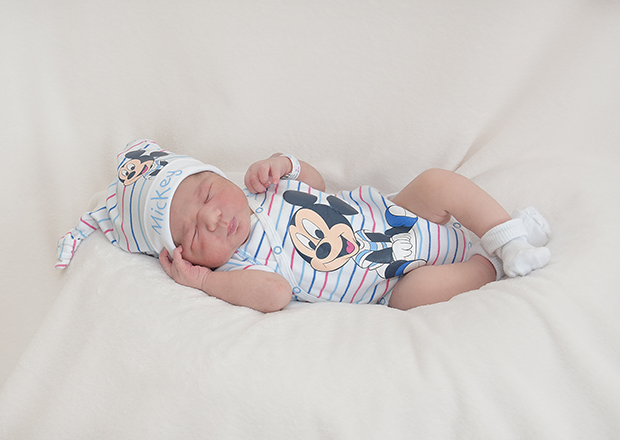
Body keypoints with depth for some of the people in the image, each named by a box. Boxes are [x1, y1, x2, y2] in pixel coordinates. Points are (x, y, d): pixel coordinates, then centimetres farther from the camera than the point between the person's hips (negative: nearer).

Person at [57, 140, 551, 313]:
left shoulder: (263, 191, -4)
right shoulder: (239, 266, -20)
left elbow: (317, 183, 10)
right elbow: (275, 294, -40)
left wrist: (281, 164, -10)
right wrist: (204, 281, -37)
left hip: (390, 214, 6)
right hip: (394, 278, -5)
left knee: (435, 180, -10)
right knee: (417, 290, -34)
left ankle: (507, 232, -1)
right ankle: (494, 266, -9)